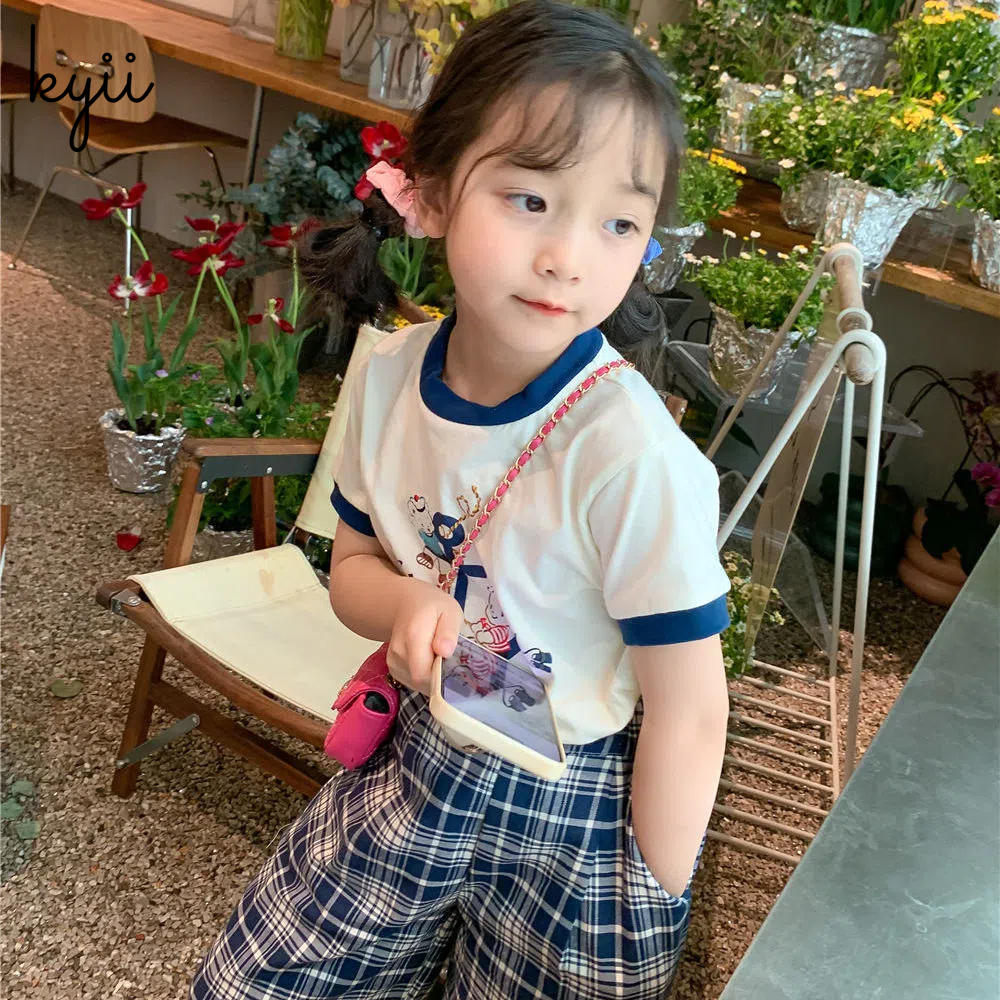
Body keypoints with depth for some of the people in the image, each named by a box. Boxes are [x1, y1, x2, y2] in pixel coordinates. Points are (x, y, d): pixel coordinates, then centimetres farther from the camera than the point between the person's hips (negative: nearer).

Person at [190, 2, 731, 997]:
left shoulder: (635, 460, -30)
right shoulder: (387, 375, -11)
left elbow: (689, 716, -21)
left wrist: (649, 915, -11)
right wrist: (406, 603, -19)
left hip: (576, 819, -5)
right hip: (416, 758, 6)